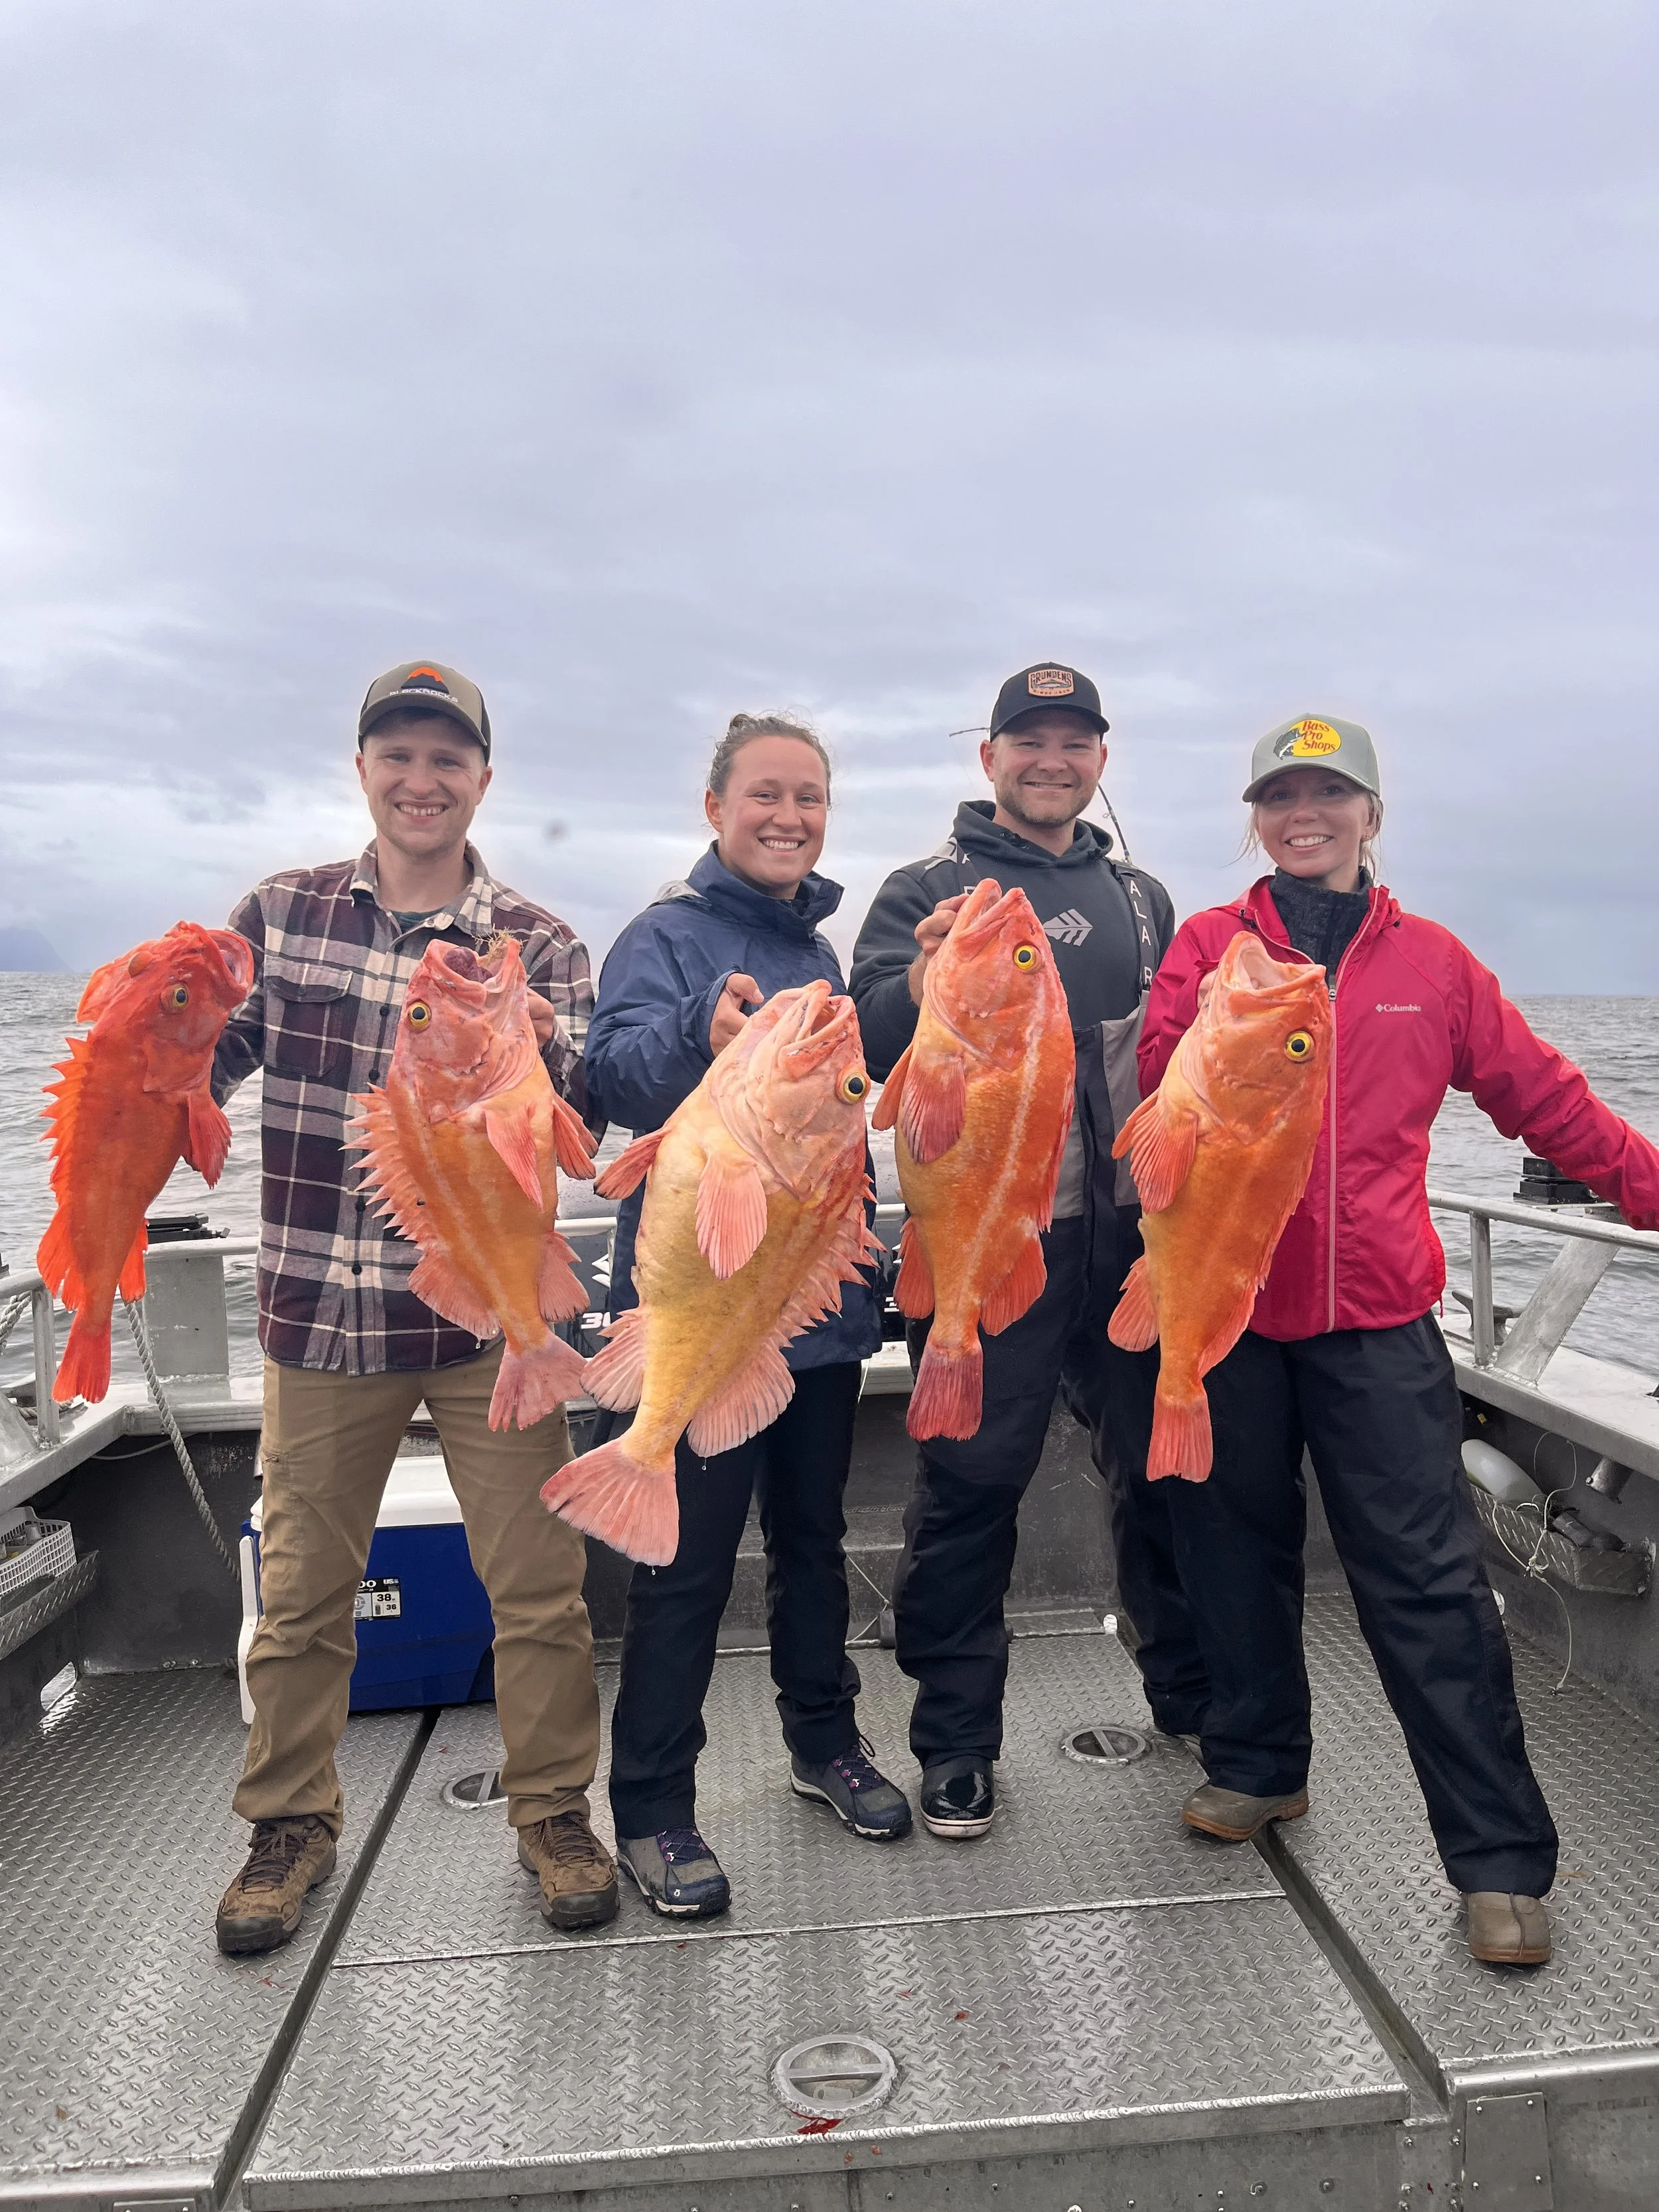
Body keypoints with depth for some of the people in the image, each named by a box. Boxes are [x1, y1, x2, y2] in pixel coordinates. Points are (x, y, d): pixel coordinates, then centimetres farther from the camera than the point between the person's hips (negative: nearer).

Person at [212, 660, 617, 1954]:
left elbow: (579, 1125, -11)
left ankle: (554, 1811, 29)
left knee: (540, 1583, 7)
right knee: (302, 1590, 14)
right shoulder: (282, 913, 3)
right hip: (322, 1310, 2)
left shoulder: (535, 944, -1)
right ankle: (292, 1822, 36)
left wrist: (540, 1052, -32)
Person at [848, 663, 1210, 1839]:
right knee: (971, 1486, 2)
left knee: (1162, 1467, 17)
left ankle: (1192, 1693, 37)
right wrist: (917, 990, -35)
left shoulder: (1141, 897, 14)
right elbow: (870, 1044, -14)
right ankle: (956, 1741, 19)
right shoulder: (930, 891, 0)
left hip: (1135, 1235, 5)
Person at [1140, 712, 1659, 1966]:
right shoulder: (1210, 944, 5)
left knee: (1428, 1580, -2)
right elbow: (1165, 1077, -8)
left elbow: (1543, 1096, 13)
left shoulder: (1431, 960, 8)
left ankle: (1502, 1859, 10)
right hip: (1227, 1304, 1)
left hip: (1378, 1316, 0)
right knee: (1241, 1549, 14)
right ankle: (1259, 1765, 34)